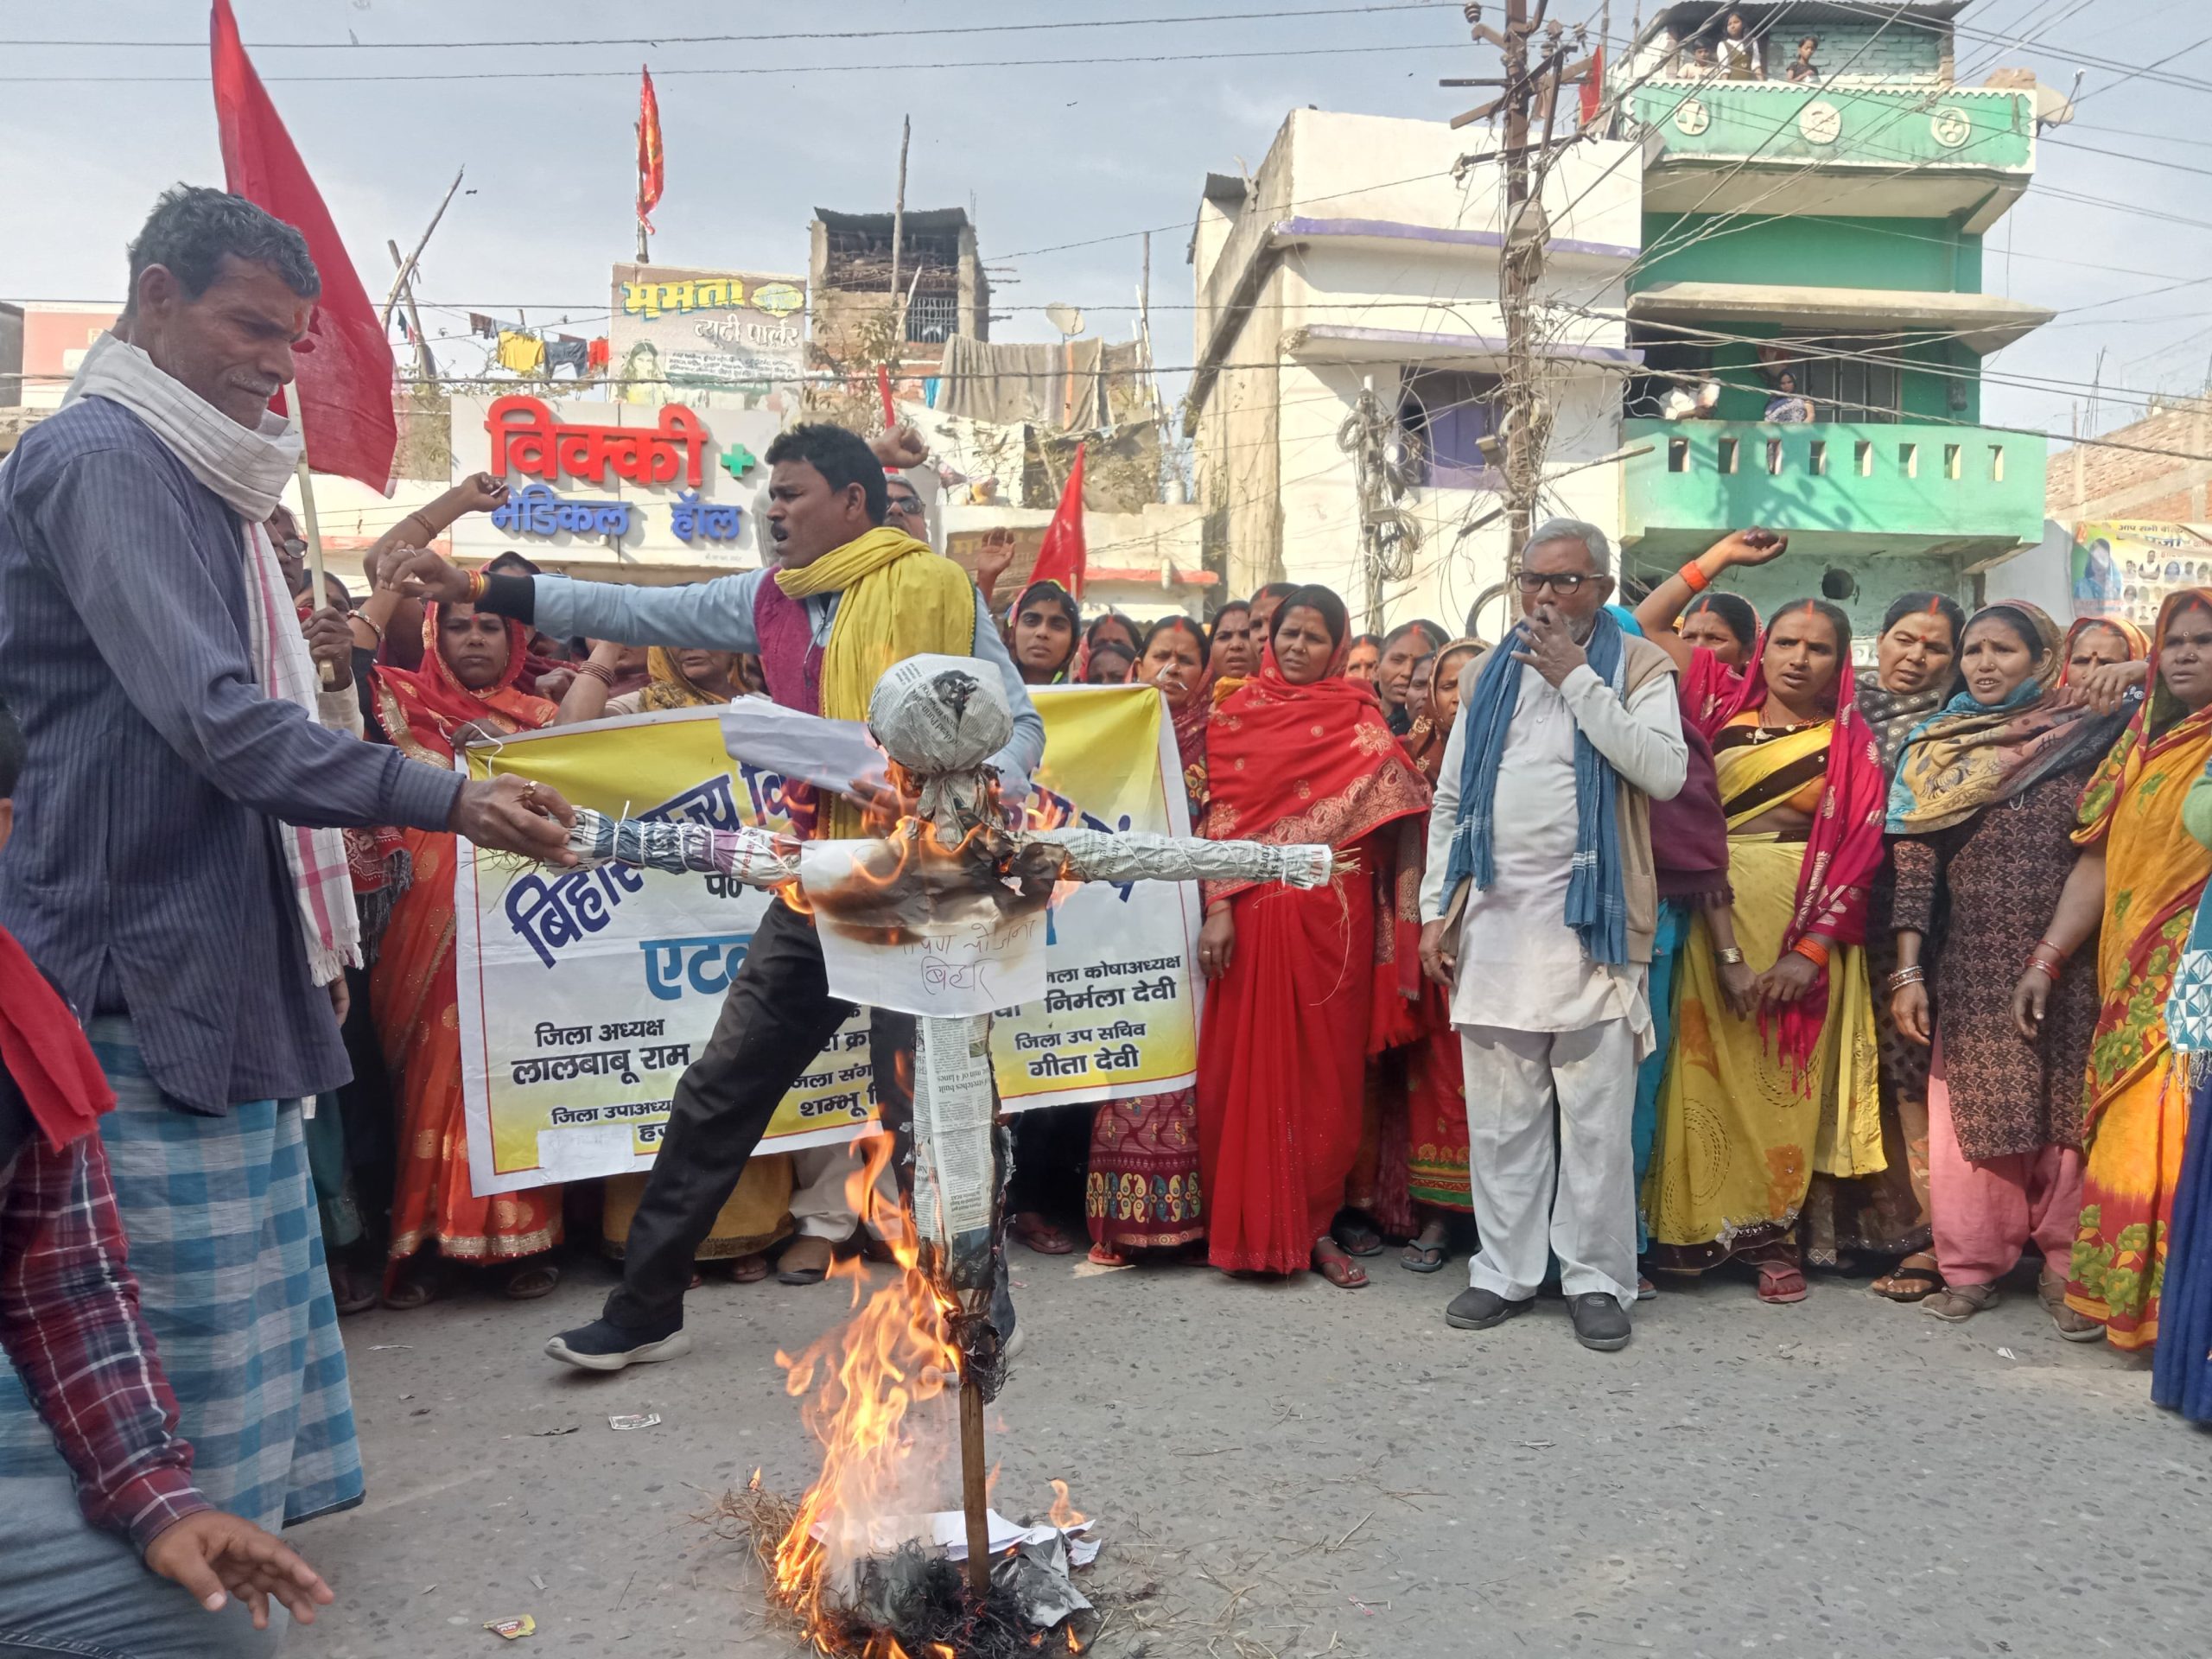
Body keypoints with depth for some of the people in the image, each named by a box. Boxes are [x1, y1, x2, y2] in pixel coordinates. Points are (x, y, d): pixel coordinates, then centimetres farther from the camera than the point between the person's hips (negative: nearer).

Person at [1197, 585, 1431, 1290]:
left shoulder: (1358, 719, 8)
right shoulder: (1236, 715, 7)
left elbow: (1393, 812, 1)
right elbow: (1219, 819, 1)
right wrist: (1218, 908, -9)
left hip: (1334, 916, 1)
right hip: (1254, 910, 0)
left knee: (1328, 1072, 4)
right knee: (1249, 1067, 4)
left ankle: (1314, 1224, 17)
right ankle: (1248, 1225, 16)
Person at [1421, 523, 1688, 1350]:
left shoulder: (1637, 667, 4)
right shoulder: (1488, 674, 15)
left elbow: (1664, 772, -14)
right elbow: (1450, 799, 15)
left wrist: (1577, 678, -11)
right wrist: (1436, 909, 7)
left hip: (1591, 919, -3)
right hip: (1493, 919, 4)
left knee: (1597, 1117, 0)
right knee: (1501, 1116, 9)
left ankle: (1596, 1277, 14)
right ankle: (1506, 1271, 20)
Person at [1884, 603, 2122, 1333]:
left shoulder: (2088, 739, 2)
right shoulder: (1933, 750, 5)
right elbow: (1913, 866, 1)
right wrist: (1908, 972, -3)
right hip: (1972, 965, 1)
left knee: (2067, 1114, 3)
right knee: (1973, 1111, 6)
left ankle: (2066, 1269, 18)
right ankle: (1972, 1266, 19)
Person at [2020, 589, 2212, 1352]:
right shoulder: (2140, 748, 15)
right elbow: (2098, 861, 13)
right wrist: (2046, 960, 9)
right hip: (2135, 987, 5)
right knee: (2127, 1141, 7)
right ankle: (2127, 1299, 17)